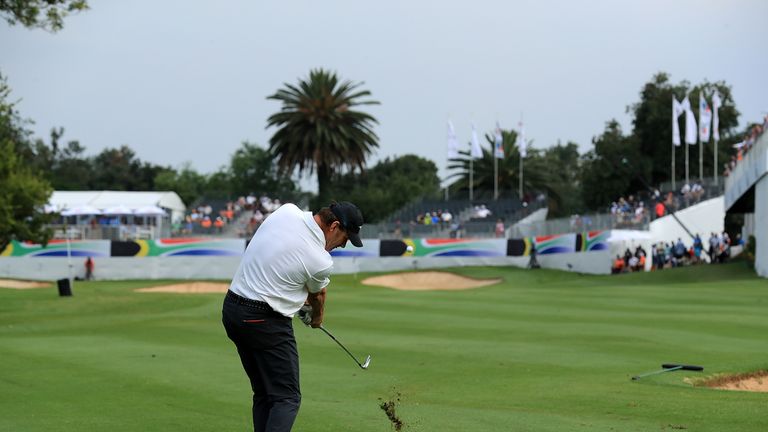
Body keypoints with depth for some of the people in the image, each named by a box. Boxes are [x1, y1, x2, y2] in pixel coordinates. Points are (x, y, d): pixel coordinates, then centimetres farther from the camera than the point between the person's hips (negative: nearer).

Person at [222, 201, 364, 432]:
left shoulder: (287, 210, -1)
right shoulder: (321, 261, -15)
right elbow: (318, 296, 10)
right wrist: (317, 317, 32)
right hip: (265, 321, -8)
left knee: (264, 394, 15)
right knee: (287, 398, -6)